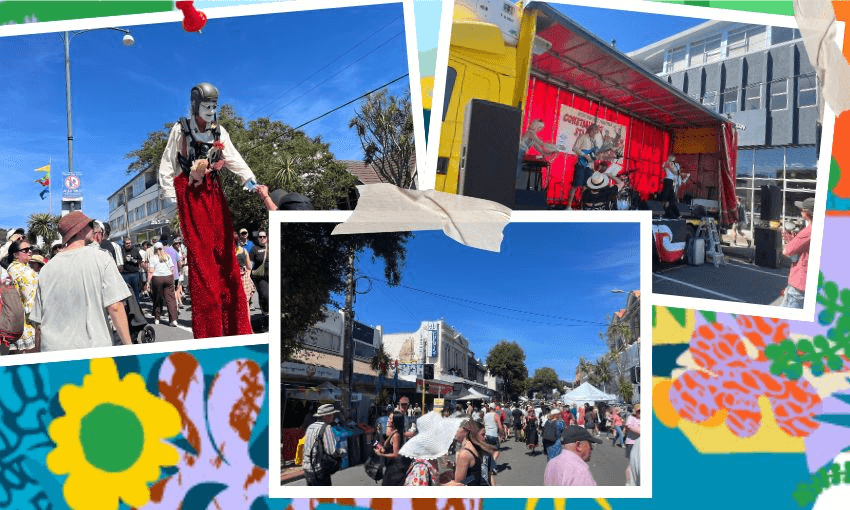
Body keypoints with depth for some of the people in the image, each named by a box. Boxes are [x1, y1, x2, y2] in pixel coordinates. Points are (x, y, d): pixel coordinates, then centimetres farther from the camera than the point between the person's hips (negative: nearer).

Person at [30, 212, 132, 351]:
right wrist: (128, 345, -6)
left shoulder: (46, 268, 7)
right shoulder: (101, 258, -4)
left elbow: (38, 323, 11)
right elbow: (115, 307, -11)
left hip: (53, 351, 4)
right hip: (94, 347, -4)